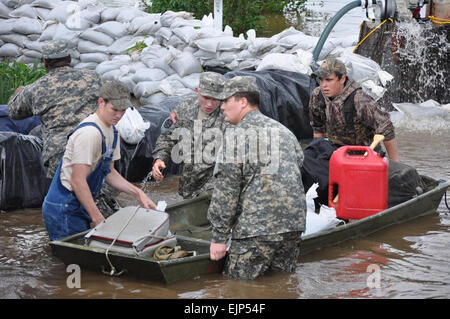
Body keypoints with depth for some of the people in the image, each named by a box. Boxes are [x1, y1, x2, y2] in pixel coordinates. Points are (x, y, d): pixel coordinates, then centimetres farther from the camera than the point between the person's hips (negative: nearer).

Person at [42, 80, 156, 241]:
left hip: (80, 207, 10)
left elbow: (109, 172, 19)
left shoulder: (112, 131, 11)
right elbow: (77, 181, -24)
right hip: (63, 209, -10)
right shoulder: (90, 133, -21)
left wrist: (138, 193, 8)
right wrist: (98, 219, -23)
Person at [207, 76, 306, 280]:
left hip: (257, 228, -7)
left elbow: (226, 192, -10)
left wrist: (218, 237, -6)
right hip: (294, 225, 7)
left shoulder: (237, 137, -7)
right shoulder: (284, 132, 17)